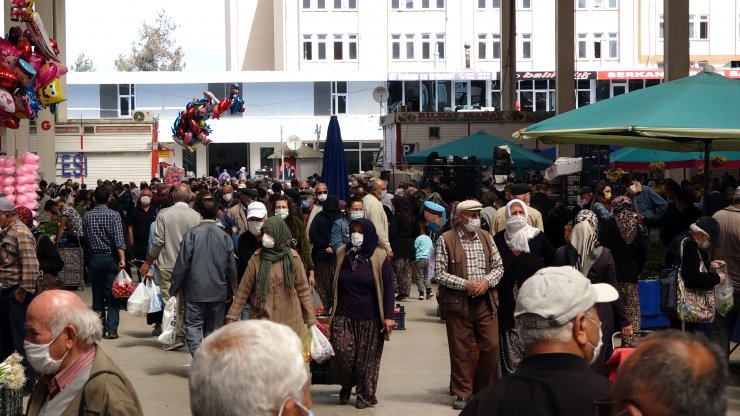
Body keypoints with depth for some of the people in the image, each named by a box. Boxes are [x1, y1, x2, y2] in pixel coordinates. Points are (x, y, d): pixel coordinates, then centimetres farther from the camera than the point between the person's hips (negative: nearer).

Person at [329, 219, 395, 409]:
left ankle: (365, 395, 17)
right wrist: (334, 309, 17)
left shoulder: (379, 258, -5)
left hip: (369, 319, -2)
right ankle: (346, 385, 19)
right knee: (342, 353, -8)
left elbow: (388, 288, -4)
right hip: (343, 315, 2)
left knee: (367, 358, 2)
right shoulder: (342, 254, 6)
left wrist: (389, 316, -11)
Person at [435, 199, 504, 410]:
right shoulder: (445, 240, -5)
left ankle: (483, 390, 19)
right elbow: (440, 273, -8)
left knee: (492, 346, 2)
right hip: (458, 302, -4)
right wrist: (465, 284, -17)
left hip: (485, 301, 4)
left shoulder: (486, 237, 9)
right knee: (460, 351, 3)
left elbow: (498, 266, 10)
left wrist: (487, 281, -9)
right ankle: (462, 393, 14)